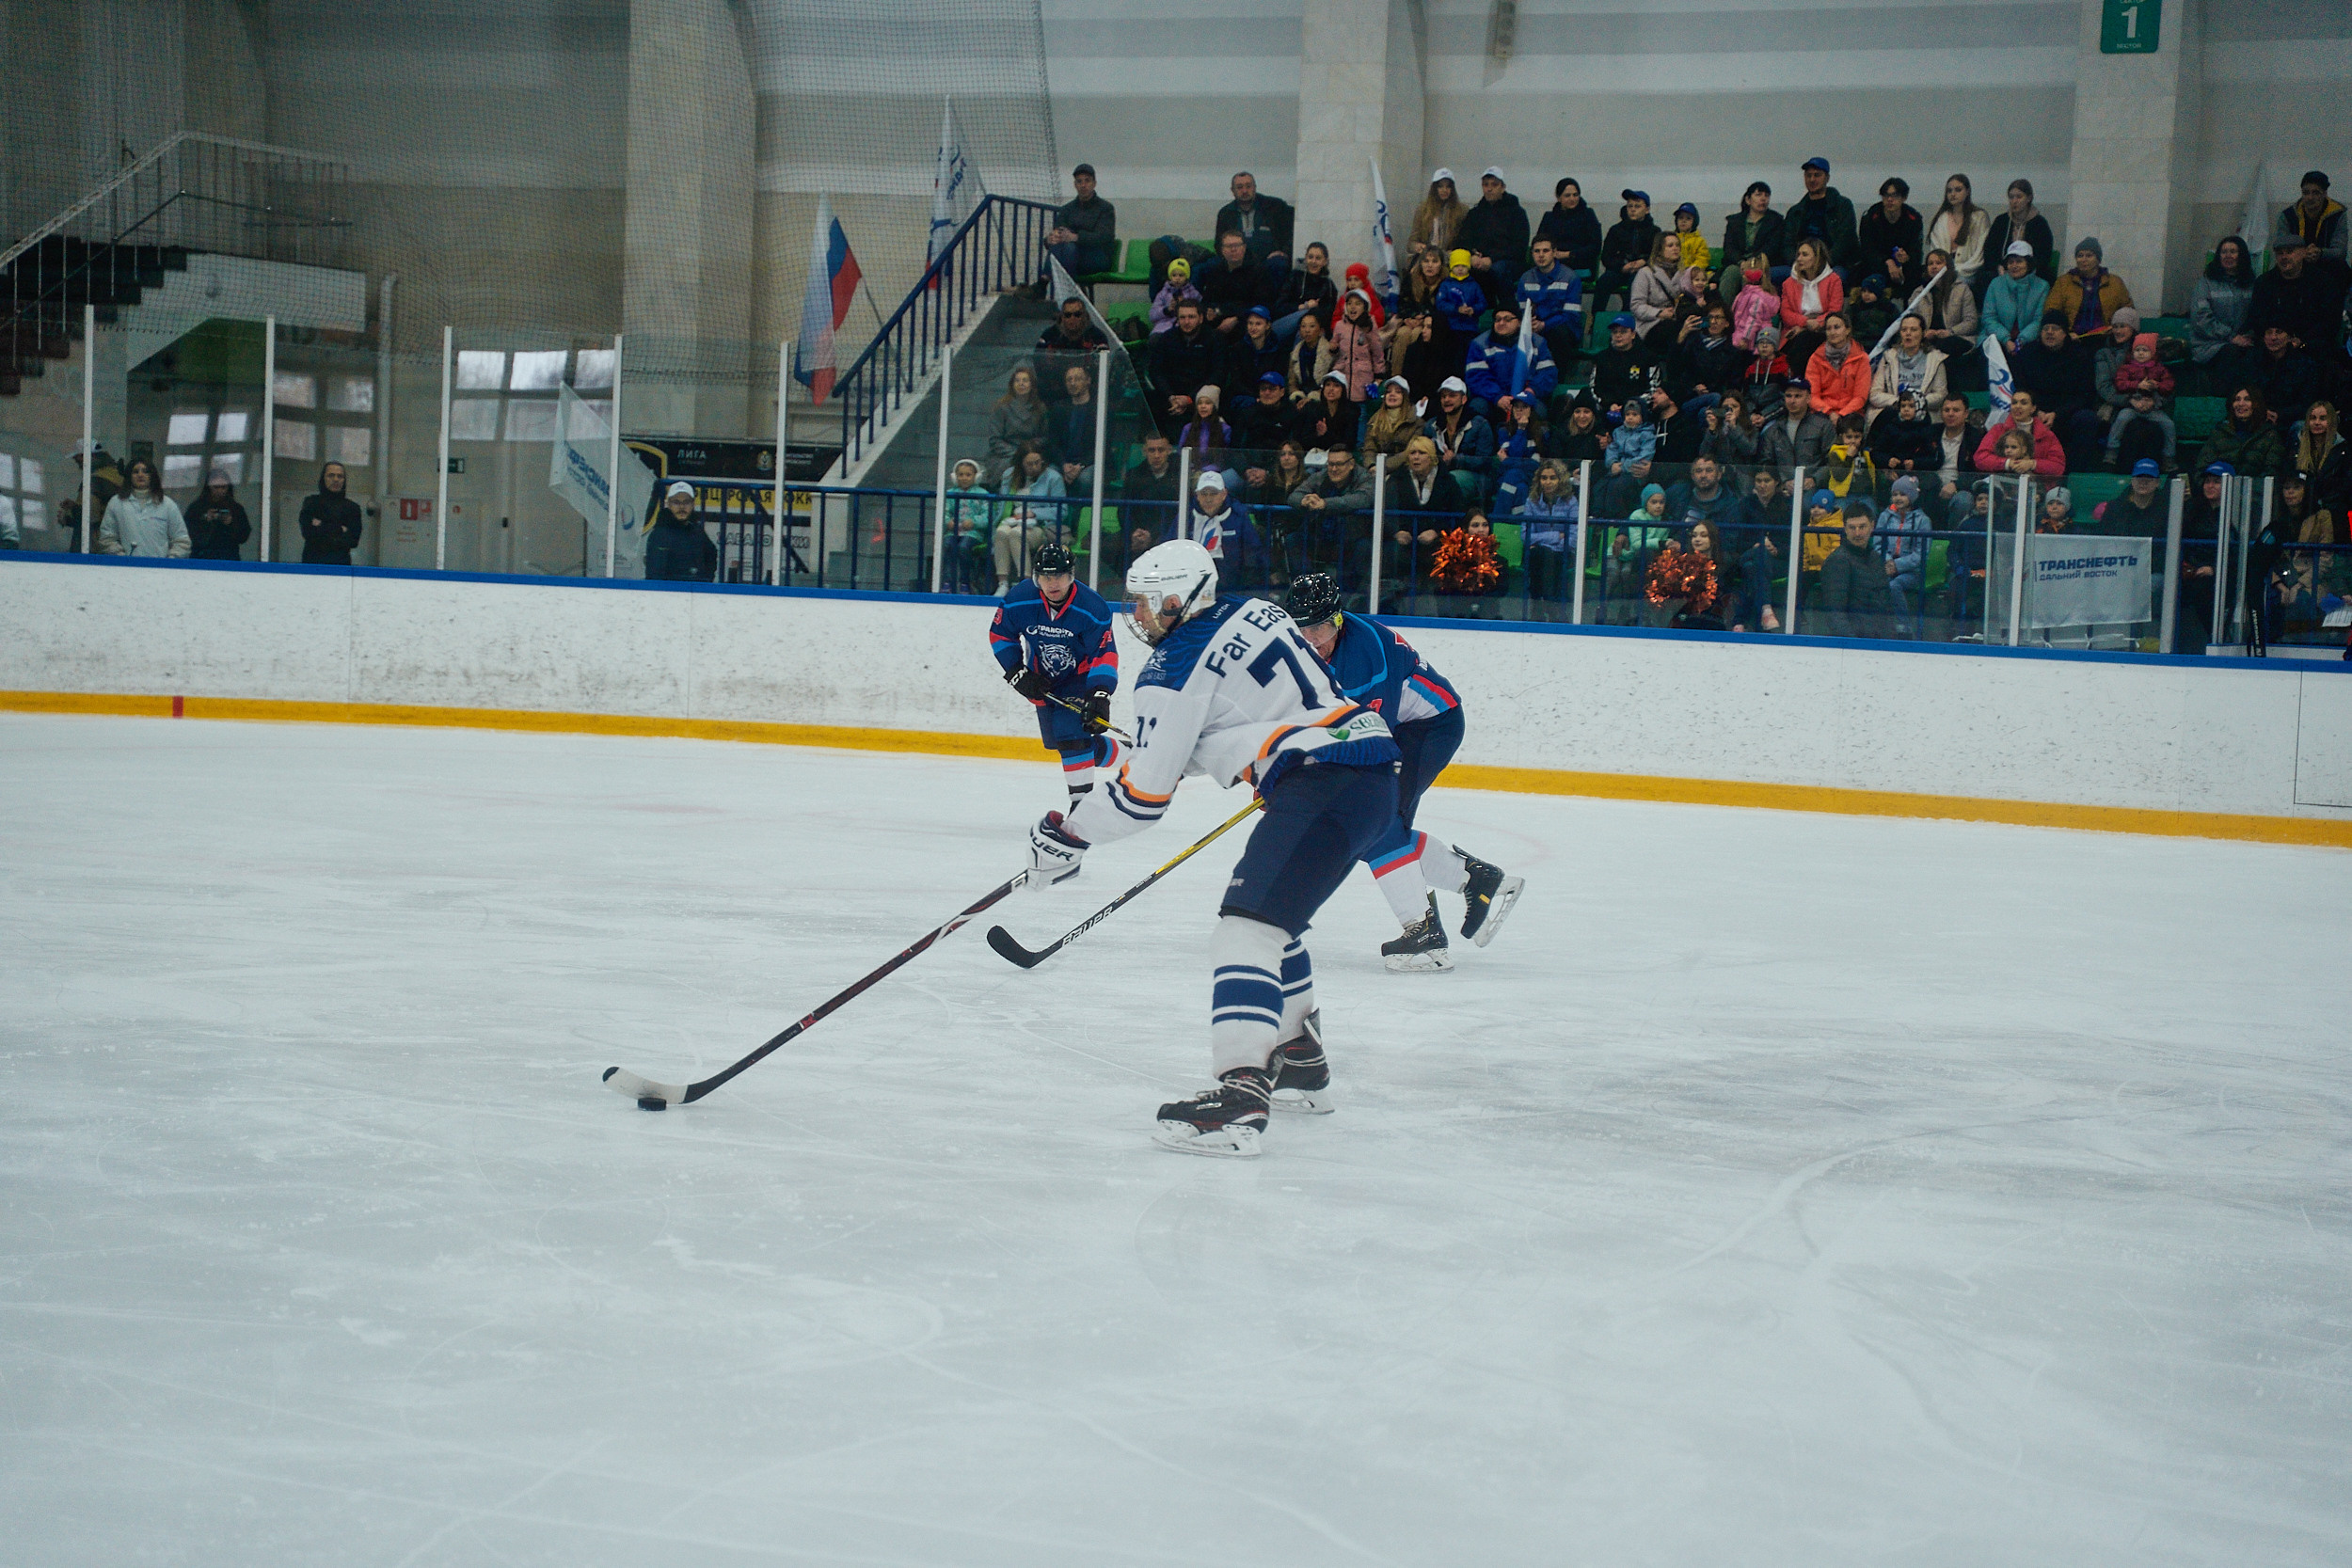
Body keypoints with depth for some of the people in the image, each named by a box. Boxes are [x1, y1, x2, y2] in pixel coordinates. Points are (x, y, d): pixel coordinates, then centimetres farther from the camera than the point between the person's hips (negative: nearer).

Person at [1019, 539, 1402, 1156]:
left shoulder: (1174, 670, -6)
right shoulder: (1256, 613, 18)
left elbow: (1142, 796, -4)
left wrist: (1068, 836, 10)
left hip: (1327, 782, -10)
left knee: (1247, 928, -17)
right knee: (1272, 915, 25)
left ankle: (1240, 1095, -33)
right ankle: (1301, 1063, 34)